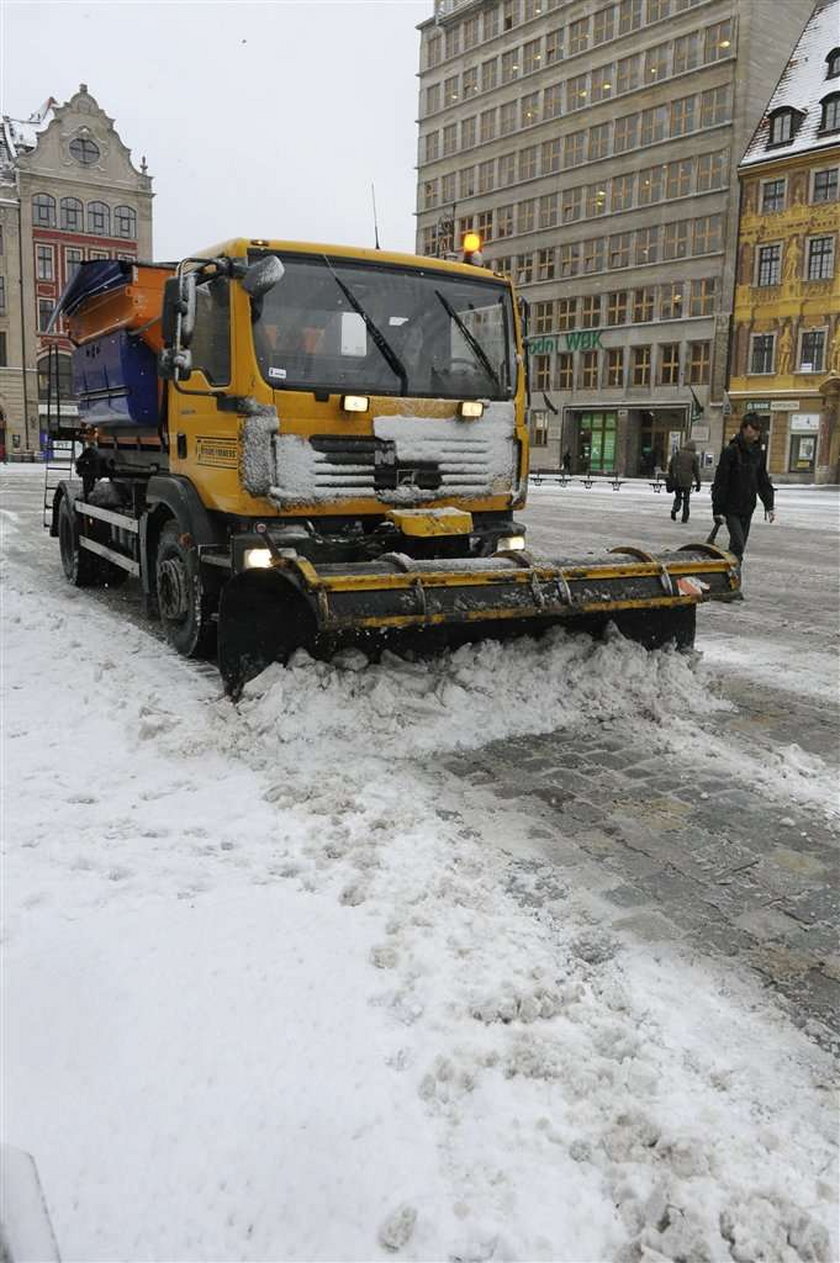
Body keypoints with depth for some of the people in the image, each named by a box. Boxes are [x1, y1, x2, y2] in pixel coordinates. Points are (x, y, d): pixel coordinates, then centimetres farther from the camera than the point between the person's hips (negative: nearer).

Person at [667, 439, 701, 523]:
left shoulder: (676, 454, 7)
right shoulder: (693, 456, -2)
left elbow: (670, 467, 10)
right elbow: (696, 471, -1)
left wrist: (671, 479, 18)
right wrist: (698, 483, 4)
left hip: (676, 481, 2)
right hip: (687, 482, -2)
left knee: (677, 497, 15)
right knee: (686, 499, 8)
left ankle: (674, 509, -12)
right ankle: (685, 517, 6)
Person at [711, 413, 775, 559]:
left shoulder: (758, 453, 8)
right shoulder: (731, 451, -12)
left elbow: (763, 481, 16)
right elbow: (720, 483, -13)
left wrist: (769, 505, 8)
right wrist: (718, 510, -15)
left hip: (748, 509, 6)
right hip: (731, 508, -6)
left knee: (740, 546, 10)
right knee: (738, 544, -16)